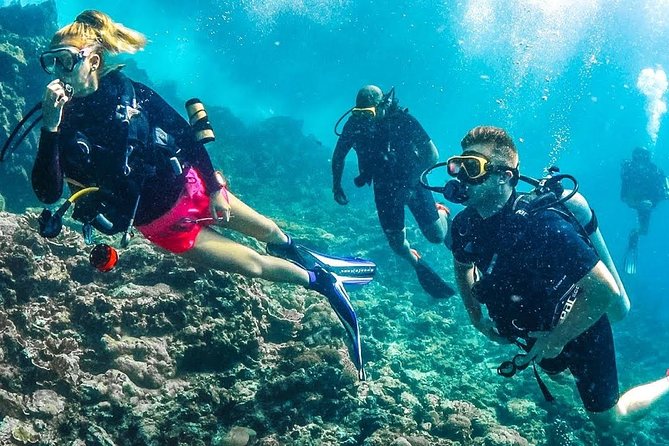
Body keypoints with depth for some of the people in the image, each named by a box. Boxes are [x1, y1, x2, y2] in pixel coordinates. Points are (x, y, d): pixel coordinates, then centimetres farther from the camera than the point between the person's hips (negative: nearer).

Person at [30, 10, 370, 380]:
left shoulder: (131, 94, -12)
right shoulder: (62, 126, -13)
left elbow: (184, 135, -3)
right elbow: (48, 193, -24)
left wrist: (214, 187, -5)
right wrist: (50, 129, -36)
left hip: (190, 187, 1)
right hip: (162, 223, -1)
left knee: (267, 231, 22)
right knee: (254, 265, 7)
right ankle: (322, 282, 27)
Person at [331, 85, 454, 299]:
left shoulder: (403, 120, -24)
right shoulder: (354, 125, -16)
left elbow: (432, 154, -21)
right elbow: (339, 155, 2)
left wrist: (410, 181, -28)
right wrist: (336, 186, -2)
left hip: (412, 183, -2)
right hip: (384, 188, 2)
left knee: (436, 236, -2)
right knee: (397, 242, 0)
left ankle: (441, 212, 34)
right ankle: (418, 263, 33)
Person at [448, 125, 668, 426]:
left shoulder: (542, 224, -38)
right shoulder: (465, 224, -16)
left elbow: (604, 290, -37)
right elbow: (462, 265, 9)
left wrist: (556, 340, -29)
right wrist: (475, 316, 2)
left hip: (579, 330, -6)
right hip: (535, 330, 7)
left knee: (608, 416, 13)